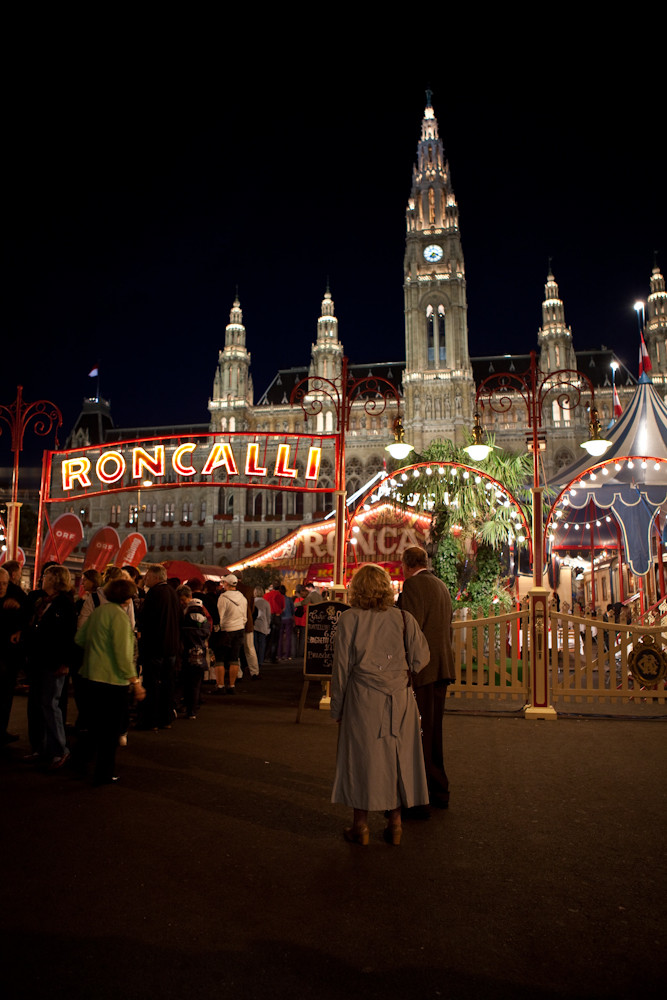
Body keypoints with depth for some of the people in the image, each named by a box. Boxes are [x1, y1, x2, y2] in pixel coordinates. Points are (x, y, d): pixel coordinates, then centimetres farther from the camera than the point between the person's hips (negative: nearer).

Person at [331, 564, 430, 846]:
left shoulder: (349, 619, -7)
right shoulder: (403, 618, -1)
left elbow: (341, 666, -4)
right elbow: (420, 658, -1)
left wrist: (337, 707, 4)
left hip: (362, 698, -2)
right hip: (399, 699, 2)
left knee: (361, 757, 9)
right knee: (396, 756, 13)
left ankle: (360, 825, 18)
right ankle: (395, 823, 22)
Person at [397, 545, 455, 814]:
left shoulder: (413, 584, -12)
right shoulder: (441, 585, 15)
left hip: (421, 669, -9)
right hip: (442, 668, 9)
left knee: (417, 734, 0)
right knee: (433, 731, 19)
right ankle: (438, 791, 31)